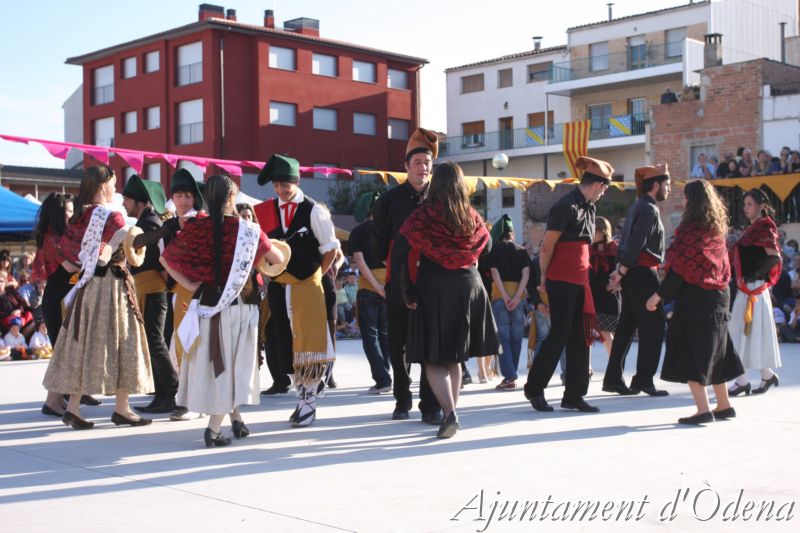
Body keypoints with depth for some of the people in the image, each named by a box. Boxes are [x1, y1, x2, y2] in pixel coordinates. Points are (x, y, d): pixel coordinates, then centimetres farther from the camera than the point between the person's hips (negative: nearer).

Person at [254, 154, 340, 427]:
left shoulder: (314, 211, -6)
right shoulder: (265, 211, 4)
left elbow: (331, 248, -1)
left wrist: (316, 275, -1)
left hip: (308, 286, -4)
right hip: (278, 289, 4)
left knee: (309, 343, -3)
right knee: (285, 345, 10)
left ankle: (308, 402, 5)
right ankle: (303, 393, 24)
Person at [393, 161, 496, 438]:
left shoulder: (422, 217, -9)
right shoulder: (472, 217, 2)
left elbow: (399, 253, -12)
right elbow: (487, 246, 19)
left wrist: (407, 292, -4)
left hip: (433, 290, -4)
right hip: (469, 287, 4)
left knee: (433, 358, 2)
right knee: (454, 357, 17)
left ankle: (450, 412, -15)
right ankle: (451, 412, 20)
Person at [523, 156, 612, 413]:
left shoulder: (588, 207, 14)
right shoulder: (566, 206, -14)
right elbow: (547, 247, -11)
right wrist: (544, 280, -3)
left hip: (580, 280, 8)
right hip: (561, 280, -8)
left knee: (580, 337, 7)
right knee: (559, 335, -4)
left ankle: (574, 395, 12)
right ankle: (534, 388, 10)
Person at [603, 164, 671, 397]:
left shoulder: (636, 207, 18)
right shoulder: (649, 209, -12)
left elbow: (626, 241, 16)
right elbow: (636, 244, -18)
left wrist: (620, 270, 11)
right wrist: (622, 272, -16)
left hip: (632, 274, 9)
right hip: (644, 273, -9)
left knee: (626, 326, 10)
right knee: (653, 326, -4)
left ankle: (613, 379, 12)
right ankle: (644, 380, -3)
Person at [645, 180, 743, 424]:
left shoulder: (690, 228, -14)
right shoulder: (717, 229, 9)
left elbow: (680, 269, -17)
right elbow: (723, 266, 14)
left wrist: (659, 295, -14)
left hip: (695, 298, -8)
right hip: (718, 296, 8)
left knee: (690, 352, -6)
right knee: (713, 352, 17)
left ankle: (703, 409, -12)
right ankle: (724, 405, 25)